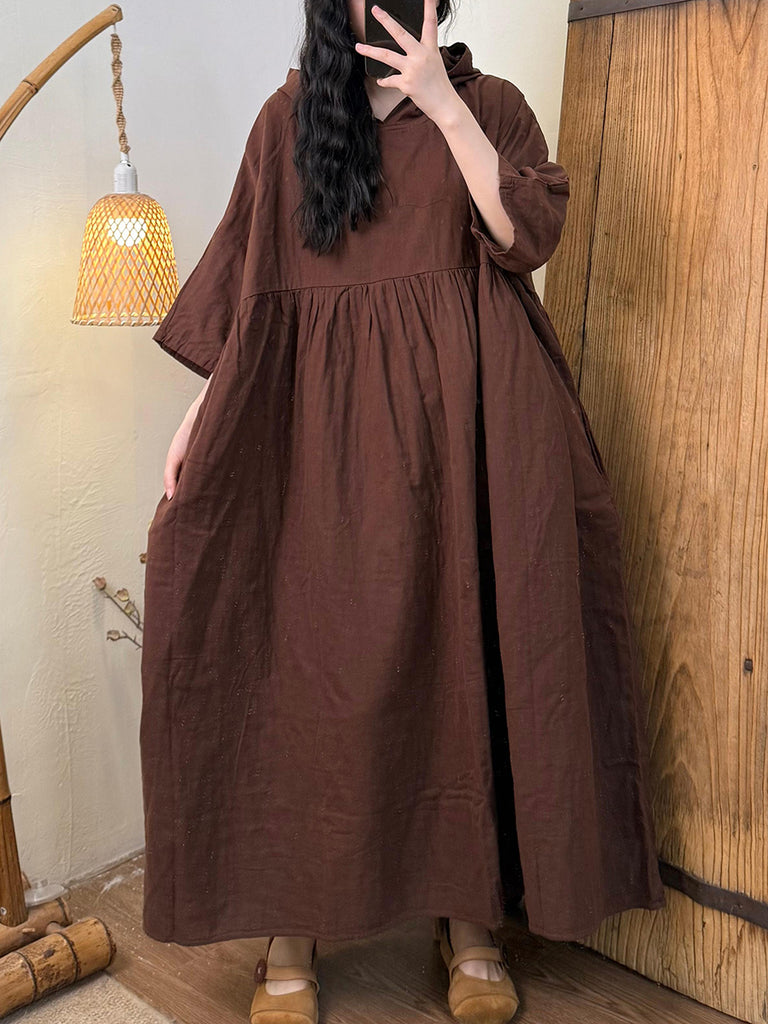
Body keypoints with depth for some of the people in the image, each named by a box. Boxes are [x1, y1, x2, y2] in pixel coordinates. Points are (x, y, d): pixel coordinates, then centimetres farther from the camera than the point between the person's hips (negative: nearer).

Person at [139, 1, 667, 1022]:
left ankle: (472, 918, 15)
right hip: (324, 422, 1)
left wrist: (444, 104, -10)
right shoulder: (288, 116, 13)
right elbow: (245, 277, 9)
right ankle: (292, 930, 12)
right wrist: (204, 407, 0)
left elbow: (527, 235, -6)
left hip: (461, 420, 0)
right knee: (312, 655, -2)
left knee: (465, 649, 1)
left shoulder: (489, 102, 10)